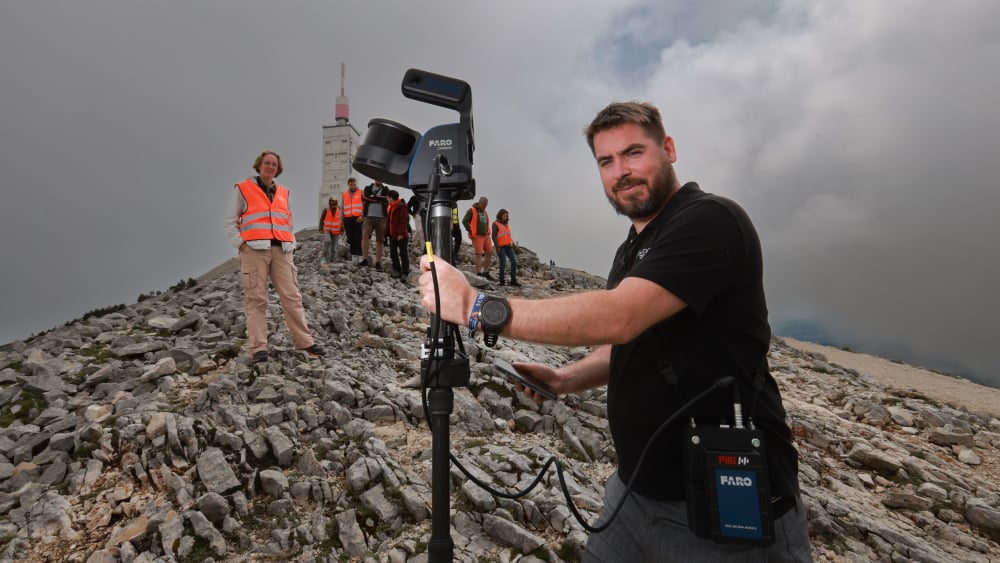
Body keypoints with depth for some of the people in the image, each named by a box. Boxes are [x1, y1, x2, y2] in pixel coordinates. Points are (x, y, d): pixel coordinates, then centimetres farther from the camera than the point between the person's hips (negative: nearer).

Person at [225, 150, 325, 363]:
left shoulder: (283, 193, 21)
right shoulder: (243, 189, 8)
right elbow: (231, 222, 5)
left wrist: (291, 245, 12)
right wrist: (241, 244, -8)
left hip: (281, 251, 4)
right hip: (254, 250, -4)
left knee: (292, 297, 0)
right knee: (256, 299, -5)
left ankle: (304, 341, 3)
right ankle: (258, 347, -4)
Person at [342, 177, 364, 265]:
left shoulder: (361, 193, 6)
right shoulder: (345, 194, 16)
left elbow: (365, 205, -2)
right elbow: (343, 208, 18)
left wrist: (362, 216, -15)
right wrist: (342, 220, 12)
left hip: (358, 219, -4)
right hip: (348, 219, 4)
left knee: (359, 239, -8)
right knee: (351, 239, 6)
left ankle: (360, 257, -7)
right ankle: (354, 256, 13)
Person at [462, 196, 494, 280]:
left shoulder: (485, 212, 18)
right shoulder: (471, 210, -3)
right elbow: (464, 221, -11)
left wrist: (488, 232, 13)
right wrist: (471, 232, -14)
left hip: (485, 236, 7)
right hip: (476, 236, -7)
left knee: (489, 253, 1)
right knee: (479, 254, -14)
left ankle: (486, 273, 10)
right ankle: (479, 274, -13)